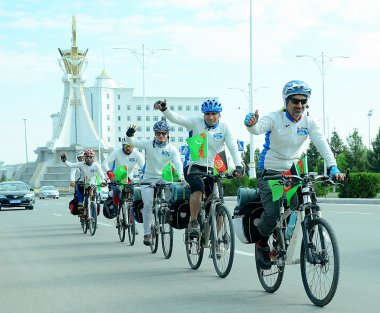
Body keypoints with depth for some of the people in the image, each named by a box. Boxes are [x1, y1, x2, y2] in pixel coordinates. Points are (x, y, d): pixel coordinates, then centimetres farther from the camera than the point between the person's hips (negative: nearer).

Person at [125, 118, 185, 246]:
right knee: (148, 204, -14)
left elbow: (178, 163, -16)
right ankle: (147, 233, -7)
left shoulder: (172, 149, -2)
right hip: (148, 179, -1)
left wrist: (181, 177, -35)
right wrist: (129, 134, -37)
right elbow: (132, 142, -13)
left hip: (163, 178, 1)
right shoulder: (148, 144, -3)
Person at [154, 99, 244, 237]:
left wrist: (238, 166, -25)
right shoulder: (196, 122, -5)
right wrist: (164, 109, -38)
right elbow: (176, 118, -18)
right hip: (193, 166, -3)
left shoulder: (224, 127, -1)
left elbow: (233, 147, -9)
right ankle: (193, 223, -22)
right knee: (198, 187, -33)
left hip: (212, 169, 3)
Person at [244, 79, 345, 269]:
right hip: (270, 173, -4)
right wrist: (251, 124, -57)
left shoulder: (308, 122, -2)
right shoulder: (275, 118, -12)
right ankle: (262, 244, 8)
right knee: (272, 213, -21)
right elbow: (258, 128, -32)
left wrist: (333, 167, -27)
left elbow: (322, 144, -12)